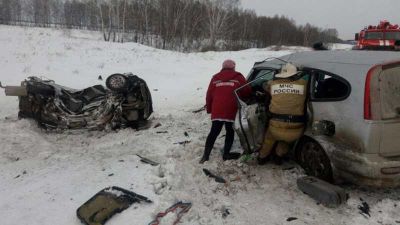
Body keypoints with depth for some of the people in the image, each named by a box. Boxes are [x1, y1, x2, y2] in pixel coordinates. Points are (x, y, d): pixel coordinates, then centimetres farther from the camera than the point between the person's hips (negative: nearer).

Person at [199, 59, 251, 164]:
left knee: (214, 132, 9)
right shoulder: (238, 77, 6)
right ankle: (226, 154, 17)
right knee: (230, 132, 13)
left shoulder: (215, 78, 14)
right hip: (231, 110, -3)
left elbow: (209, 95, 12)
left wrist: (209, 109, 22)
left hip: (217, 110, 3)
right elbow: (247, 92, 5)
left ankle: (206, 155, 8)